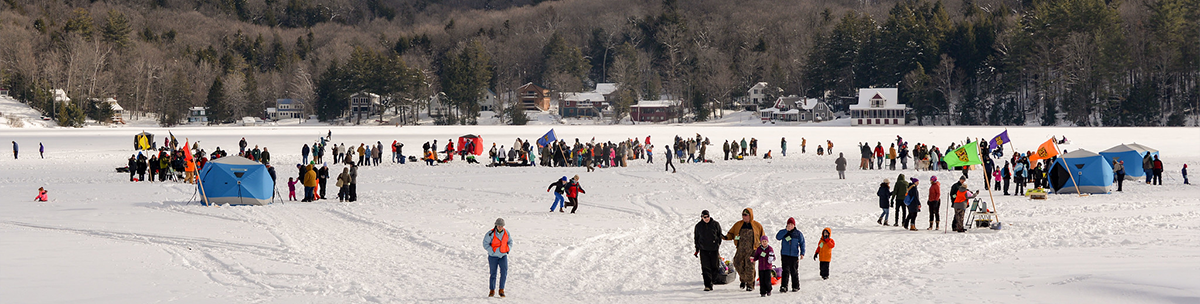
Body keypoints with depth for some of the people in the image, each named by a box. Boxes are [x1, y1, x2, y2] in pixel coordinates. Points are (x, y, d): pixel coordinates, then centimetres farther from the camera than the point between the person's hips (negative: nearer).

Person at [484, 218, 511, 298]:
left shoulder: (506, 232, -2)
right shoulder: (491, 234, -15)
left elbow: (510, 242, 13)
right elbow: (485, 244, -10)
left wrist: (507, 249, -2)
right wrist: (492, 251, -17)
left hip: (503, 255, 2)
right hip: (493, 256, -2)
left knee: (504, 272, -12)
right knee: (493, 274, 3)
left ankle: (501, 290, -3)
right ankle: (492, 291, 17)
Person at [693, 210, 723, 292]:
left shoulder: (715, 224, -1)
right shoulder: (698, 226, 3)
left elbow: (720, 236, 10)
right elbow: (696, 238, 13)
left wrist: (718, 245, 5)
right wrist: (697, 249, 12)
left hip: (714, 249, 0)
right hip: (703, 250, 0)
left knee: (714, 267, 6)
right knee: (706, 268, -9)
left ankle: (711, 281, 29)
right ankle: (708, 285, -11)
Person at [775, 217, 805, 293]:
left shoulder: (798, 233, 6)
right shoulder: (783, 232, 6)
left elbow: (802, 243, 9)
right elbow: (778, 237, -12)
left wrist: (802, 253, -1)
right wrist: (786, 230, -15)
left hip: (794, 255, 0)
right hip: (785, 255, 0)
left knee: (794, 271, 6)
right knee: (785, 271, -9)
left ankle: (796, 286, 18)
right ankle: (783, 287, -11)